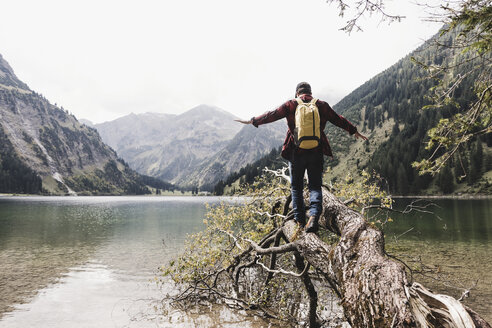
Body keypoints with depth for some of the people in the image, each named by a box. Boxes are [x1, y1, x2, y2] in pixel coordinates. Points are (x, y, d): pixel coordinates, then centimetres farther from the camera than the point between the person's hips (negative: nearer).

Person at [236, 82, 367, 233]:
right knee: (315, 185, 7)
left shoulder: (290, 105, 2)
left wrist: (253, 121, 16)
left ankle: (300, 221, 14)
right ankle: (314, 215, -14)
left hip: (296, 152, -1)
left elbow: (272, 115, 4)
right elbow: (338, 119, 14)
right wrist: (354, 131, 27)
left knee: (296, 187, 12)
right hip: (316, 153, 1)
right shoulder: (321, 105, 7)